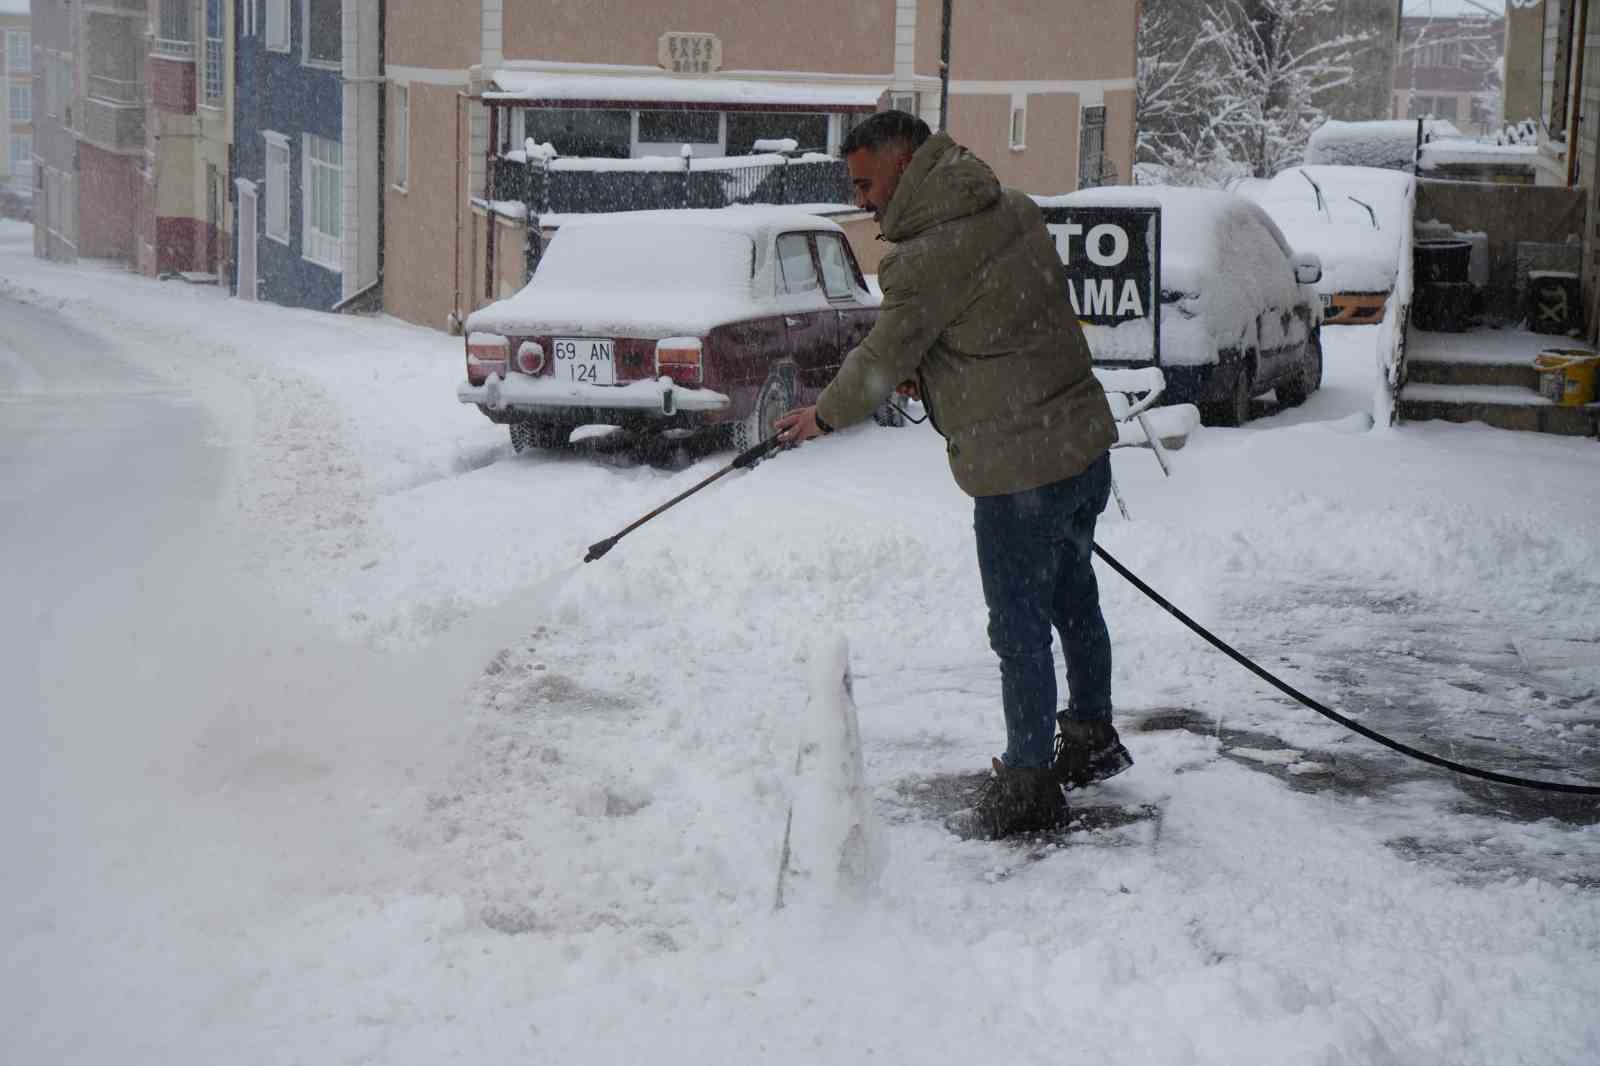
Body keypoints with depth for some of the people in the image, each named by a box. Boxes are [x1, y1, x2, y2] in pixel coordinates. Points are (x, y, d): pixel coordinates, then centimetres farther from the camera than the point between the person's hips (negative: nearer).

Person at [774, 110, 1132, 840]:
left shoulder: (927, 256, -20)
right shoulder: (1014, 211, 6)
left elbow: (883, 361, -8)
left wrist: (822, 417, 9)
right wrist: (929, 370, 8)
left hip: (1019, 467, -9)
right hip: (1086, 440, 9)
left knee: (1020, 628, 3)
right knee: (1073, 597, 23)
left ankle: (1028, 786, 14)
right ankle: (1091, 738, 40)